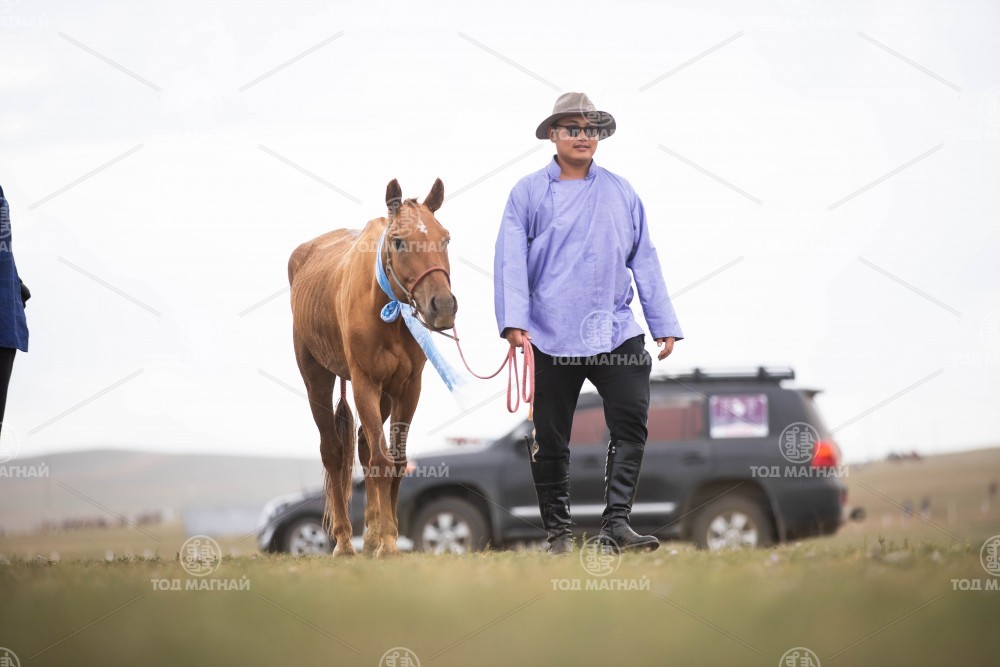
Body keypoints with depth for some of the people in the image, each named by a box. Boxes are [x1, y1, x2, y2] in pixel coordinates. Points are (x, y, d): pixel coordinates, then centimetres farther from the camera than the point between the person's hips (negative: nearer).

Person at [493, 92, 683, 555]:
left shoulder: (621, 193, 12)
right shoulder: (528, 194, 4)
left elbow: (644, 260, 14)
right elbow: (511, 261, -3)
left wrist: (664, 324, 9)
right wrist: (513, 321, -15)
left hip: (616, 334, 2)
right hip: (551, 338, -2)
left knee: (631, 424, -11)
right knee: (550, 438, 4)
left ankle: (616, 524, -9)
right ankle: (558, 530, 15)